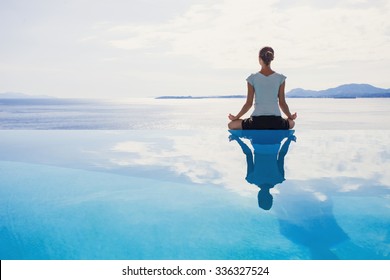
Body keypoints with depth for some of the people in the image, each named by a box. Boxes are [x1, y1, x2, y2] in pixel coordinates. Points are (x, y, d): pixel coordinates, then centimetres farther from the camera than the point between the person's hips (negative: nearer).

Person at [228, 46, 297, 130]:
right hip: (276, 121, 3)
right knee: (292, 123, 37)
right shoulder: (280, 78, 2)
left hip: (257, 121, -2)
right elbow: (282, 103, 6)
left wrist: (236, 117, 15)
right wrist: (290, 116, 24)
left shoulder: (253, 78, -1)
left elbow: (249, 104, 1)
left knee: (231, 125, 20)